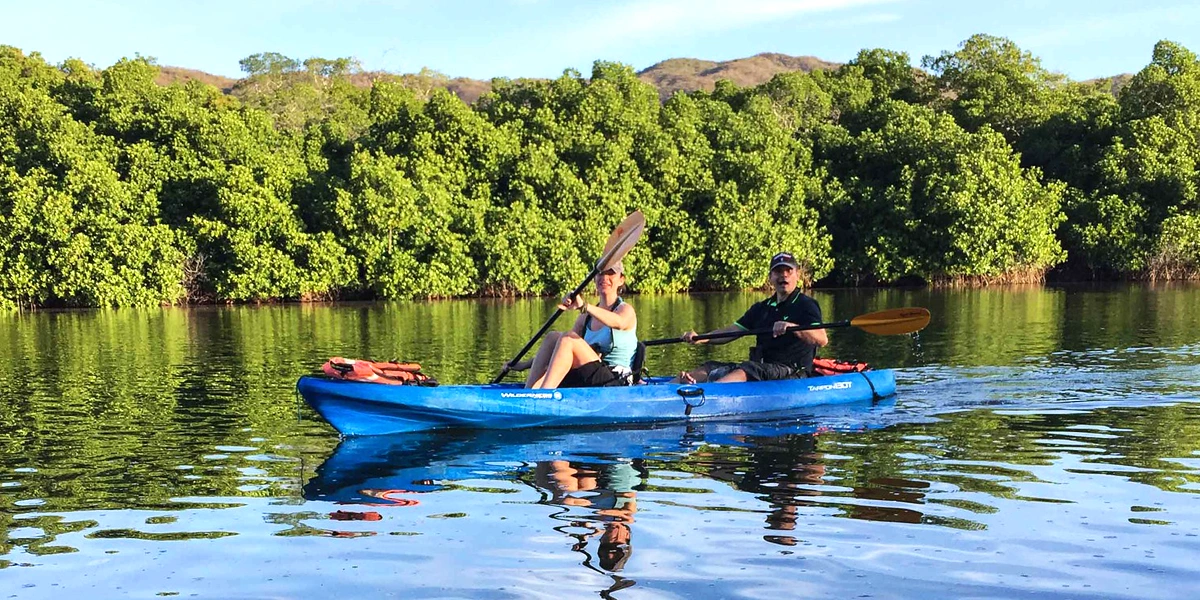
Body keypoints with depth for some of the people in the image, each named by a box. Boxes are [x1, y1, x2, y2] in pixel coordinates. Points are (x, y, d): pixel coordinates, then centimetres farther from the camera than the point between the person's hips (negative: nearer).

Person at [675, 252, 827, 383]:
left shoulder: (806, 305, -3)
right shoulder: (762, 308, 19)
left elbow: (822, 340, -19)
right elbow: (732, 330, 12)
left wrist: (792, 327, -37)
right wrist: (700, 338, -6)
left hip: (792, 374, -8)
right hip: (761, 366, 8)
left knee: (745, 372, -34)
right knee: (709, 368, -5)